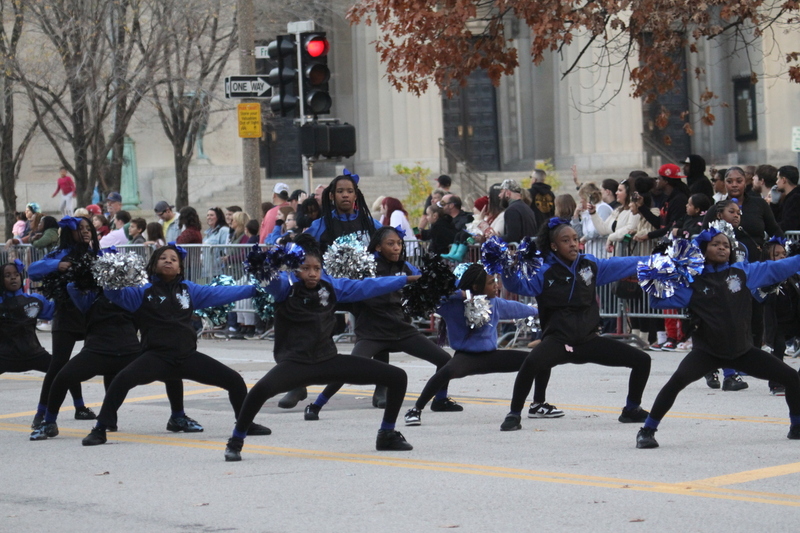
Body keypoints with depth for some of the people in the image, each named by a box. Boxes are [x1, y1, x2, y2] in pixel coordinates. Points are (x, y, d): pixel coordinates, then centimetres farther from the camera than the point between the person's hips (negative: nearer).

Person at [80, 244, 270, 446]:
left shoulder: (189, 289, 14)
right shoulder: (143, 292, 4)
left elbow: (220, 293, 14)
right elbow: (116, 293, -7)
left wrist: (253, 288, 11)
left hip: (188, 357, 4)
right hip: (157, 357, -3)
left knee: (235, 380, 1)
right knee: (123, 379, -29)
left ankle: (245, 423, 27)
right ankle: (99, 430, -17)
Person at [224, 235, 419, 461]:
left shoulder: (330, 285, 6)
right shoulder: (286, 286, -6)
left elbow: (365, 287, 14)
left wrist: (406, 279, 17)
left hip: (328, 361, 5)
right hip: (295, 364, -5)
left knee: (397, 377, 3)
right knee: (262, 389, -38)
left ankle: (387, 435, 22)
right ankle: (235, 442, -14)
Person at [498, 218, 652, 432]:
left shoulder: (590, 265, 7)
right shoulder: (545, 273, -6)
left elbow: (623, 264, 18)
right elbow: (521, 285, -18)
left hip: (588, 340, 5)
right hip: (558, 340, -5)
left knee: (642, 360, 5)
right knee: (532, 362, -37)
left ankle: (632, 410, 29)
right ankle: (514, 415, -17)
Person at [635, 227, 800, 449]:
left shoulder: (743, 272, 4)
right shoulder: (693, 282, -3)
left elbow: (776, 269, 6)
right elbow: (660, 301, -4)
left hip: (742, 349, 4)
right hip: (707, 351, -4)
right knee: (678, 380, -31)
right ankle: (647, 431, -19)